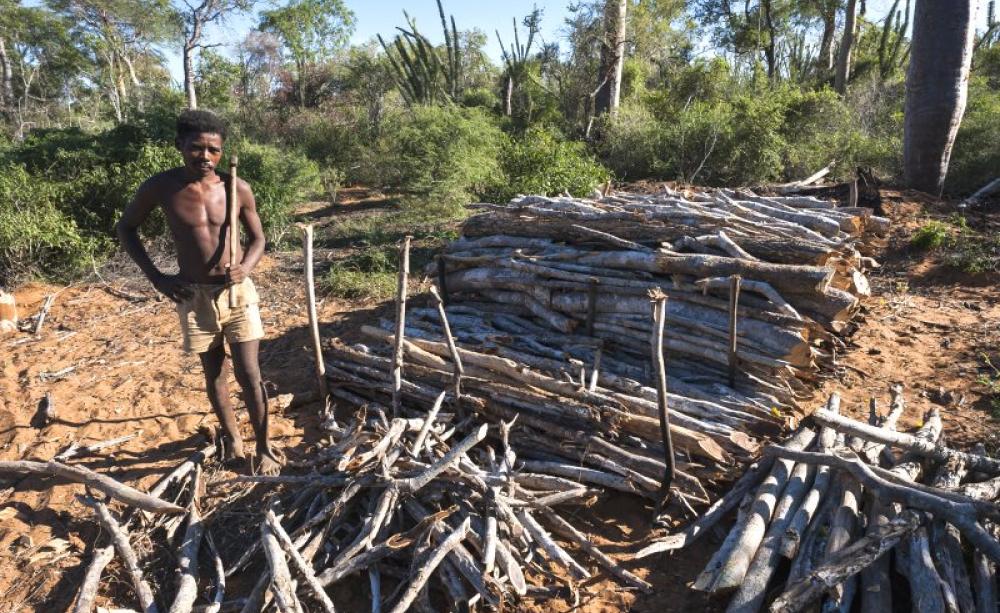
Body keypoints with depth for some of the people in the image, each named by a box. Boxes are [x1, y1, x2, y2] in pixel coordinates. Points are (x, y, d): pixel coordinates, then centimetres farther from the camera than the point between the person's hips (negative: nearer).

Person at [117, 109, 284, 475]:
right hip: (193, 295, 1)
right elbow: (126, 228, 6)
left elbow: (257, 239, 4)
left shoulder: (238, 189, -8)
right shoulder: (160, 187, -9)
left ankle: (263, 448, 14)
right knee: (214, 375, 12)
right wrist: (156, 277, -4)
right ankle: (231, 437, 33)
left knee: (249, 374, 0)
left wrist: (245, 268, -17)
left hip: (238, 291, -1)